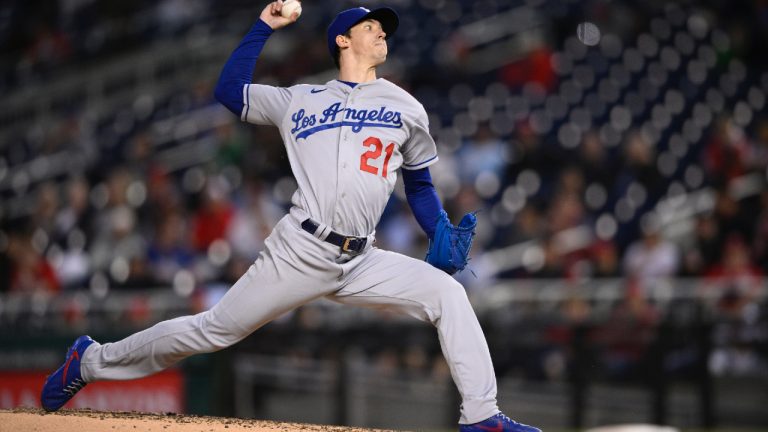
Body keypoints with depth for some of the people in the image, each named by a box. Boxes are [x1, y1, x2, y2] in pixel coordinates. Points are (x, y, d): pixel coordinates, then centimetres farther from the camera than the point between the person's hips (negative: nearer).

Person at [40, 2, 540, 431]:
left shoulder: (406, 108, 14)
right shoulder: (299, 101, 12)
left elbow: (419, 184, 20)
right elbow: (229, 90, 15)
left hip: (361, 263, 2)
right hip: (299, 252, -2)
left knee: (447, 292, -16)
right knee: (215, 330, -1)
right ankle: (93, 360, 14)